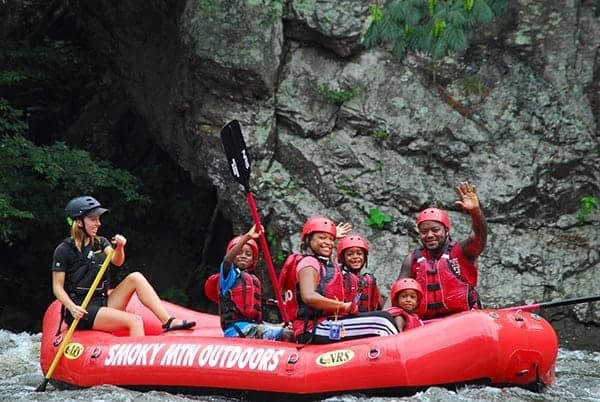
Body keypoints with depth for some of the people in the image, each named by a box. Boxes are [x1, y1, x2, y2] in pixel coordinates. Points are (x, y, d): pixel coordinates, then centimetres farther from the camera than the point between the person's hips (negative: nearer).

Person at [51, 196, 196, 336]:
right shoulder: (64, 250, -7)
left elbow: (117, 262, -7)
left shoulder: (100, 243, 12)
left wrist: (119, 247, -28)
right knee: (134, 321, -24)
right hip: (82, 311, -7)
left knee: (135, 278, -12)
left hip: (102, 303, 7)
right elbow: (57, 287, -9)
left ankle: (168, 321, -20)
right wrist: (72, 307, -25)